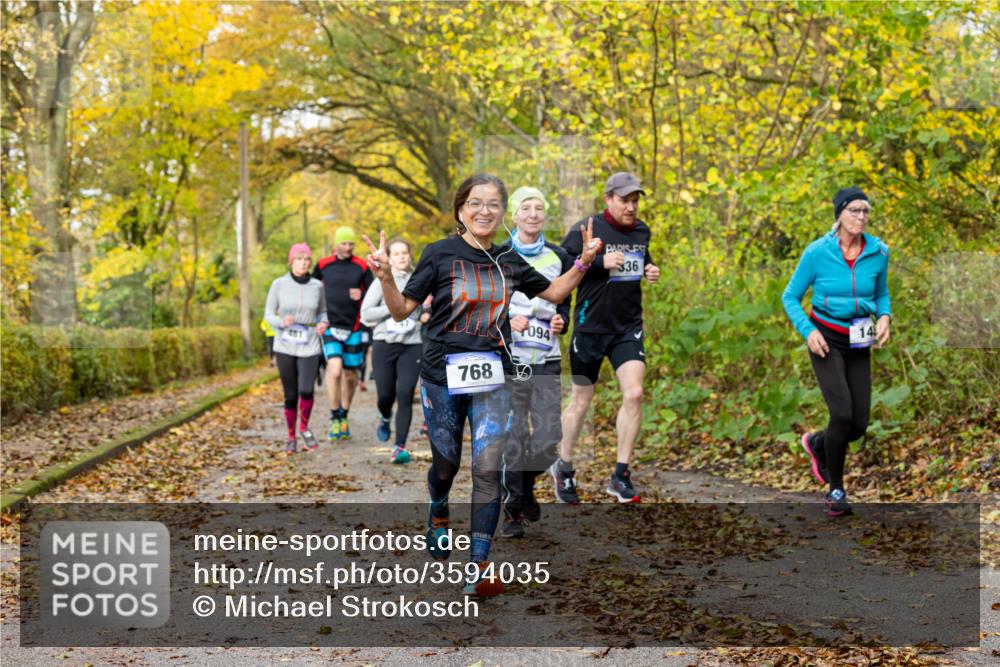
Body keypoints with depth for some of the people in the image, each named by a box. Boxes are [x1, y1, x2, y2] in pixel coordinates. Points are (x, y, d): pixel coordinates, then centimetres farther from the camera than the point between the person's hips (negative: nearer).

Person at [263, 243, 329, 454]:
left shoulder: (317, 286, 2)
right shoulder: (279, 284, -3)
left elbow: (323, 311, 15)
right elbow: (268, 314, 2)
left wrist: (324, 323, -7)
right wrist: (281, 322, -19)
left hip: (309, 347, 0)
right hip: (284, 347, 0)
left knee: (306, 390, -17)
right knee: (290, 395, 4)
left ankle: (304, 428, 10)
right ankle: (291, 436, 24)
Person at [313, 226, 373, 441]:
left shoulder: (362, 267, 1)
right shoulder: (323, 265, 3)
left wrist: (362, 296, -15)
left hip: (354, 327, 1)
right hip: (330, 326, -1)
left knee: (350, 375, 10)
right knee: (335, 370, -19)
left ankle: (344, 418, 28)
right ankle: (334, 418, -8)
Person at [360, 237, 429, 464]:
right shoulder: (382, 282, 2)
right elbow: (366, 314, -4)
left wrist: (427, 314, -1)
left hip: (412, 345, 0)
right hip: (384, 345, 0)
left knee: (405, 395, -10)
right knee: (385, 395, 4)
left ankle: (400, 446, -7)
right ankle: (385, 420, 39)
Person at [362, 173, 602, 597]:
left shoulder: (509, 261, 6)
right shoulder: (440, 254, -5)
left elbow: (553, 293, 22)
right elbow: (401, 311, -3)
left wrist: (583, 262, 8)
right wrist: (384, 276, -21)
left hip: (492, 375, 2)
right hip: (442, 374, -2)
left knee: (488, 468, -9)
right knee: (446, 463, 11)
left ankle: (481, 563, -2)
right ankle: (438, 514, 45)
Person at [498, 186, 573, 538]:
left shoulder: (558, 257, 11)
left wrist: (561, 321, -4)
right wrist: (505, 321, -16)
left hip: (547, 360, 3)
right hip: (508, 357, -3)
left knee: (548, 439, -4)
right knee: (513, 438, -4)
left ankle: (526, 486, 26)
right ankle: (512, 509, 13)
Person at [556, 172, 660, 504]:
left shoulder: (641, 231, 8)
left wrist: (649, 270, 4)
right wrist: (601, 262, -23)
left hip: (628, 327, 4)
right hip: (590, 326, -4)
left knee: (634, 394, -11)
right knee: (581, 400, 7)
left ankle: (621, 476, 0)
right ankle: (563, 467, 30)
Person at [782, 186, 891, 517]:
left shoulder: (878, 252, -2)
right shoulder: (818, 252, -11)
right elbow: (790, 297, -3)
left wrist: (884, 316, -5)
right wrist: (808, 331, -17)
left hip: (859, 344, 4)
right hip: (826, 339, -4)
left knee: (859, 425, 1)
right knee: (843, 414, -17)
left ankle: (816, 443, 36)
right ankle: (835, 489, 4)